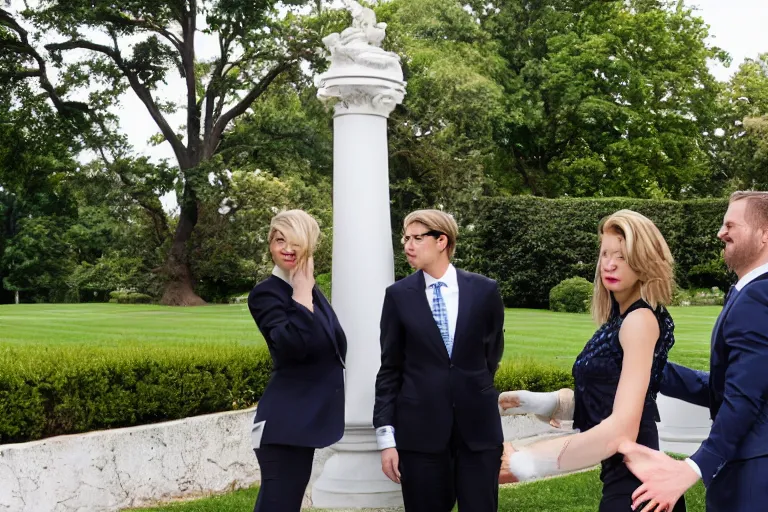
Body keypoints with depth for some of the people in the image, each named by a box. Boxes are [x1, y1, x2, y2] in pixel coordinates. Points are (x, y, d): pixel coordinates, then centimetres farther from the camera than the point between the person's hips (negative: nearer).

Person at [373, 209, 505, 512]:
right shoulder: (399, 295, 1)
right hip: (420, 428, 0)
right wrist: (386, 436, -3)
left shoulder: (484, 290, 1)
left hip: (477, 424, 0)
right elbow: (390, 370, 2)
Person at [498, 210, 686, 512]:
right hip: (625, 472, 9)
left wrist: (523, 462, -24)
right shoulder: (619, 318, 11)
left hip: (634, 477, -9)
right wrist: (536, 402, 2)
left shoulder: (641, 319, -17)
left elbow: (621, 429, -26)